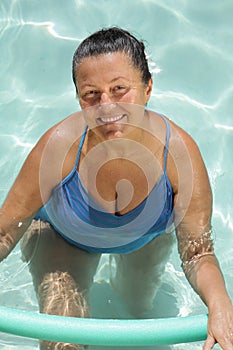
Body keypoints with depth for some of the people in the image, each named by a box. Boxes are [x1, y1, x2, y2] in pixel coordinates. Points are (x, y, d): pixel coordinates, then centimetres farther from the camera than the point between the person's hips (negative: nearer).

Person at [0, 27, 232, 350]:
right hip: (61, 237, -2)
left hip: (148, 238, 2)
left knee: (139, 306, 27)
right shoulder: (59, 146, -40)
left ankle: (123, 284, 64)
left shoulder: (179, 151, -38)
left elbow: (198, 254, -32)